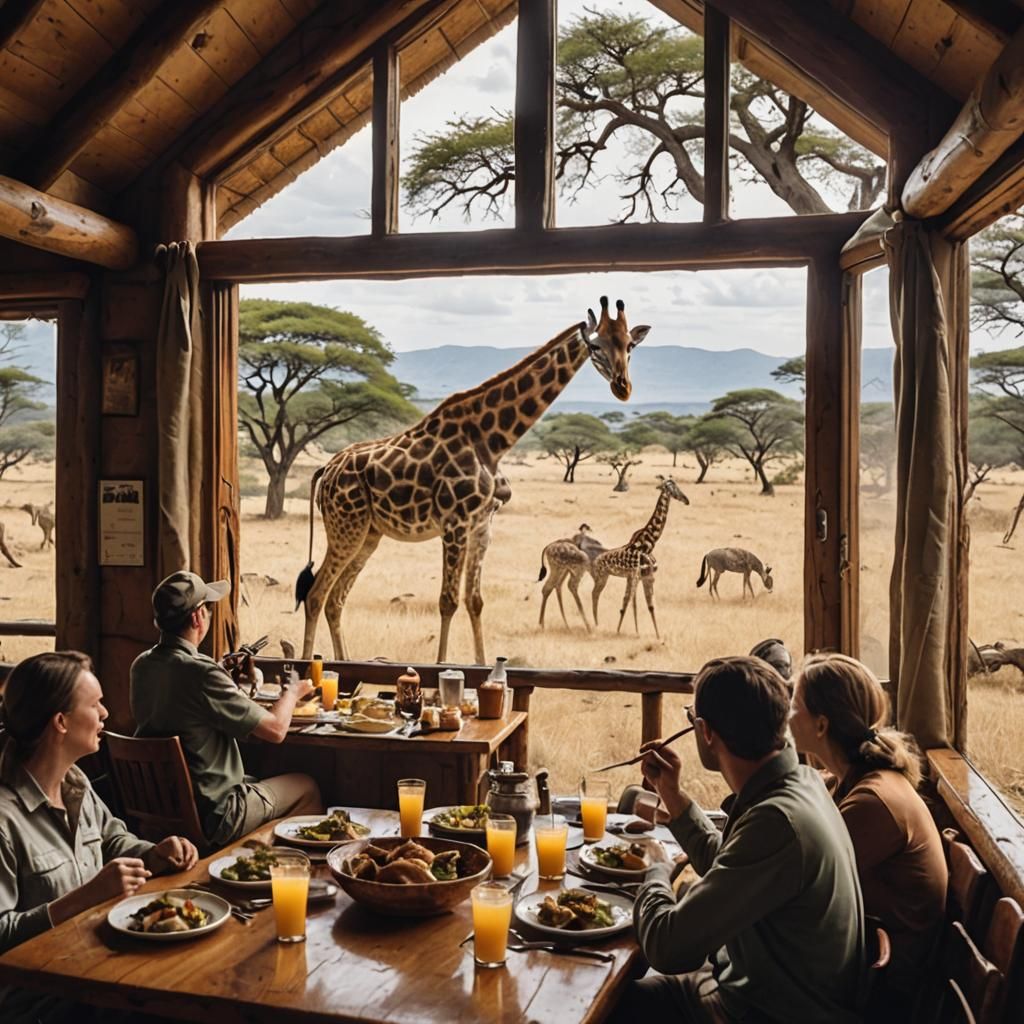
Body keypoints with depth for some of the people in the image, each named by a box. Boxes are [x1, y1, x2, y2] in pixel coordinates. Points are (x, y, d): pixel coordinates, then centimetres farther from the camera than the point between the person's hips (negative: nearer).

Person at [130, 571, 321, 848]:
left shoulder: (141, 666, -3)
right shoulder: (200, 673, -27)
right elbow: (276, 729, -19)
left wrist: (227, 677, 17)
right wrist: (292, 692, 1)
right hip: (212, 818, -8)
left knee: (258, 781, 30)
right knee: (307, 787, 12)